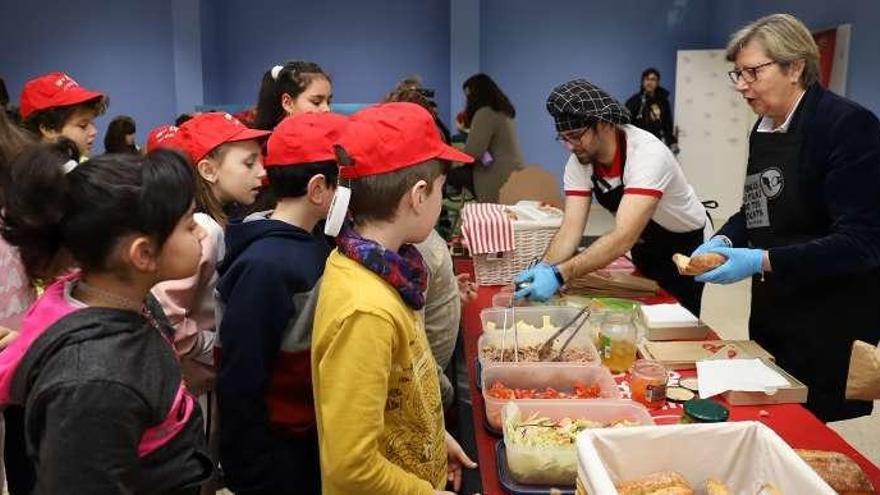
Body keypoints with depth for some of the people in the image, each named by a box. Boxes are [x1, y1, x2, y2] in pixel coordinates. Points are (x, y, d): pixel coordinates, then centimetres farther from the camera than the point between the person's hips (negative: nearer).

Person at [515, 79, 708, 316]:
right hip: (644, 248, 6)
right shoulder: (578, 162, -16)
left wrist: (559, 274, -53)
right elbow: (571, 229, -20)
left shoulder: (647, 153, -35)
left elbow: (624, 237, -44)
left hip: (684, 246, -5)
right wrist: (543, 270, -39)